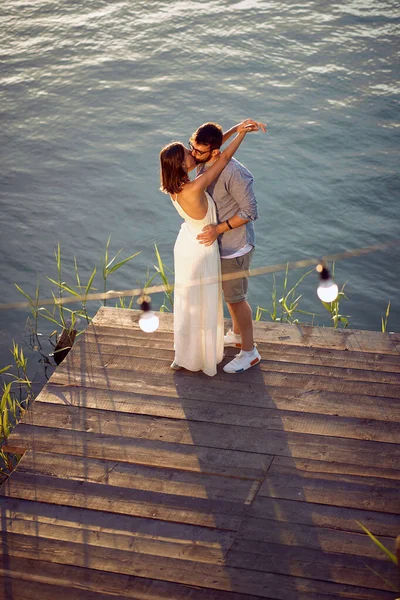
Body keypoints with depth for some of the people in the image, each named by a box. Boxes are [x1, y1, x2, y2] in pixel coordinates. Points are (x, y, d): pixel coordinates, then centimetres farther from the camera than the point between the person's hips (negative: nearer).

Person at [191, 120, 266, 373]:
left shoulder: (234, 174, -33)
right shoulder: (202, 163, -7)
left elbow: (250, 212, -26)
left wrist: (219, 228, -29)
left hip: (234, 247, -9)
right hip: (218, 241, 9)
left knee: (235, 297, 6)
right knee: (228, 292, 26)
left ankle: (249, 352, 22)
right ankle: (237, 334, 48)